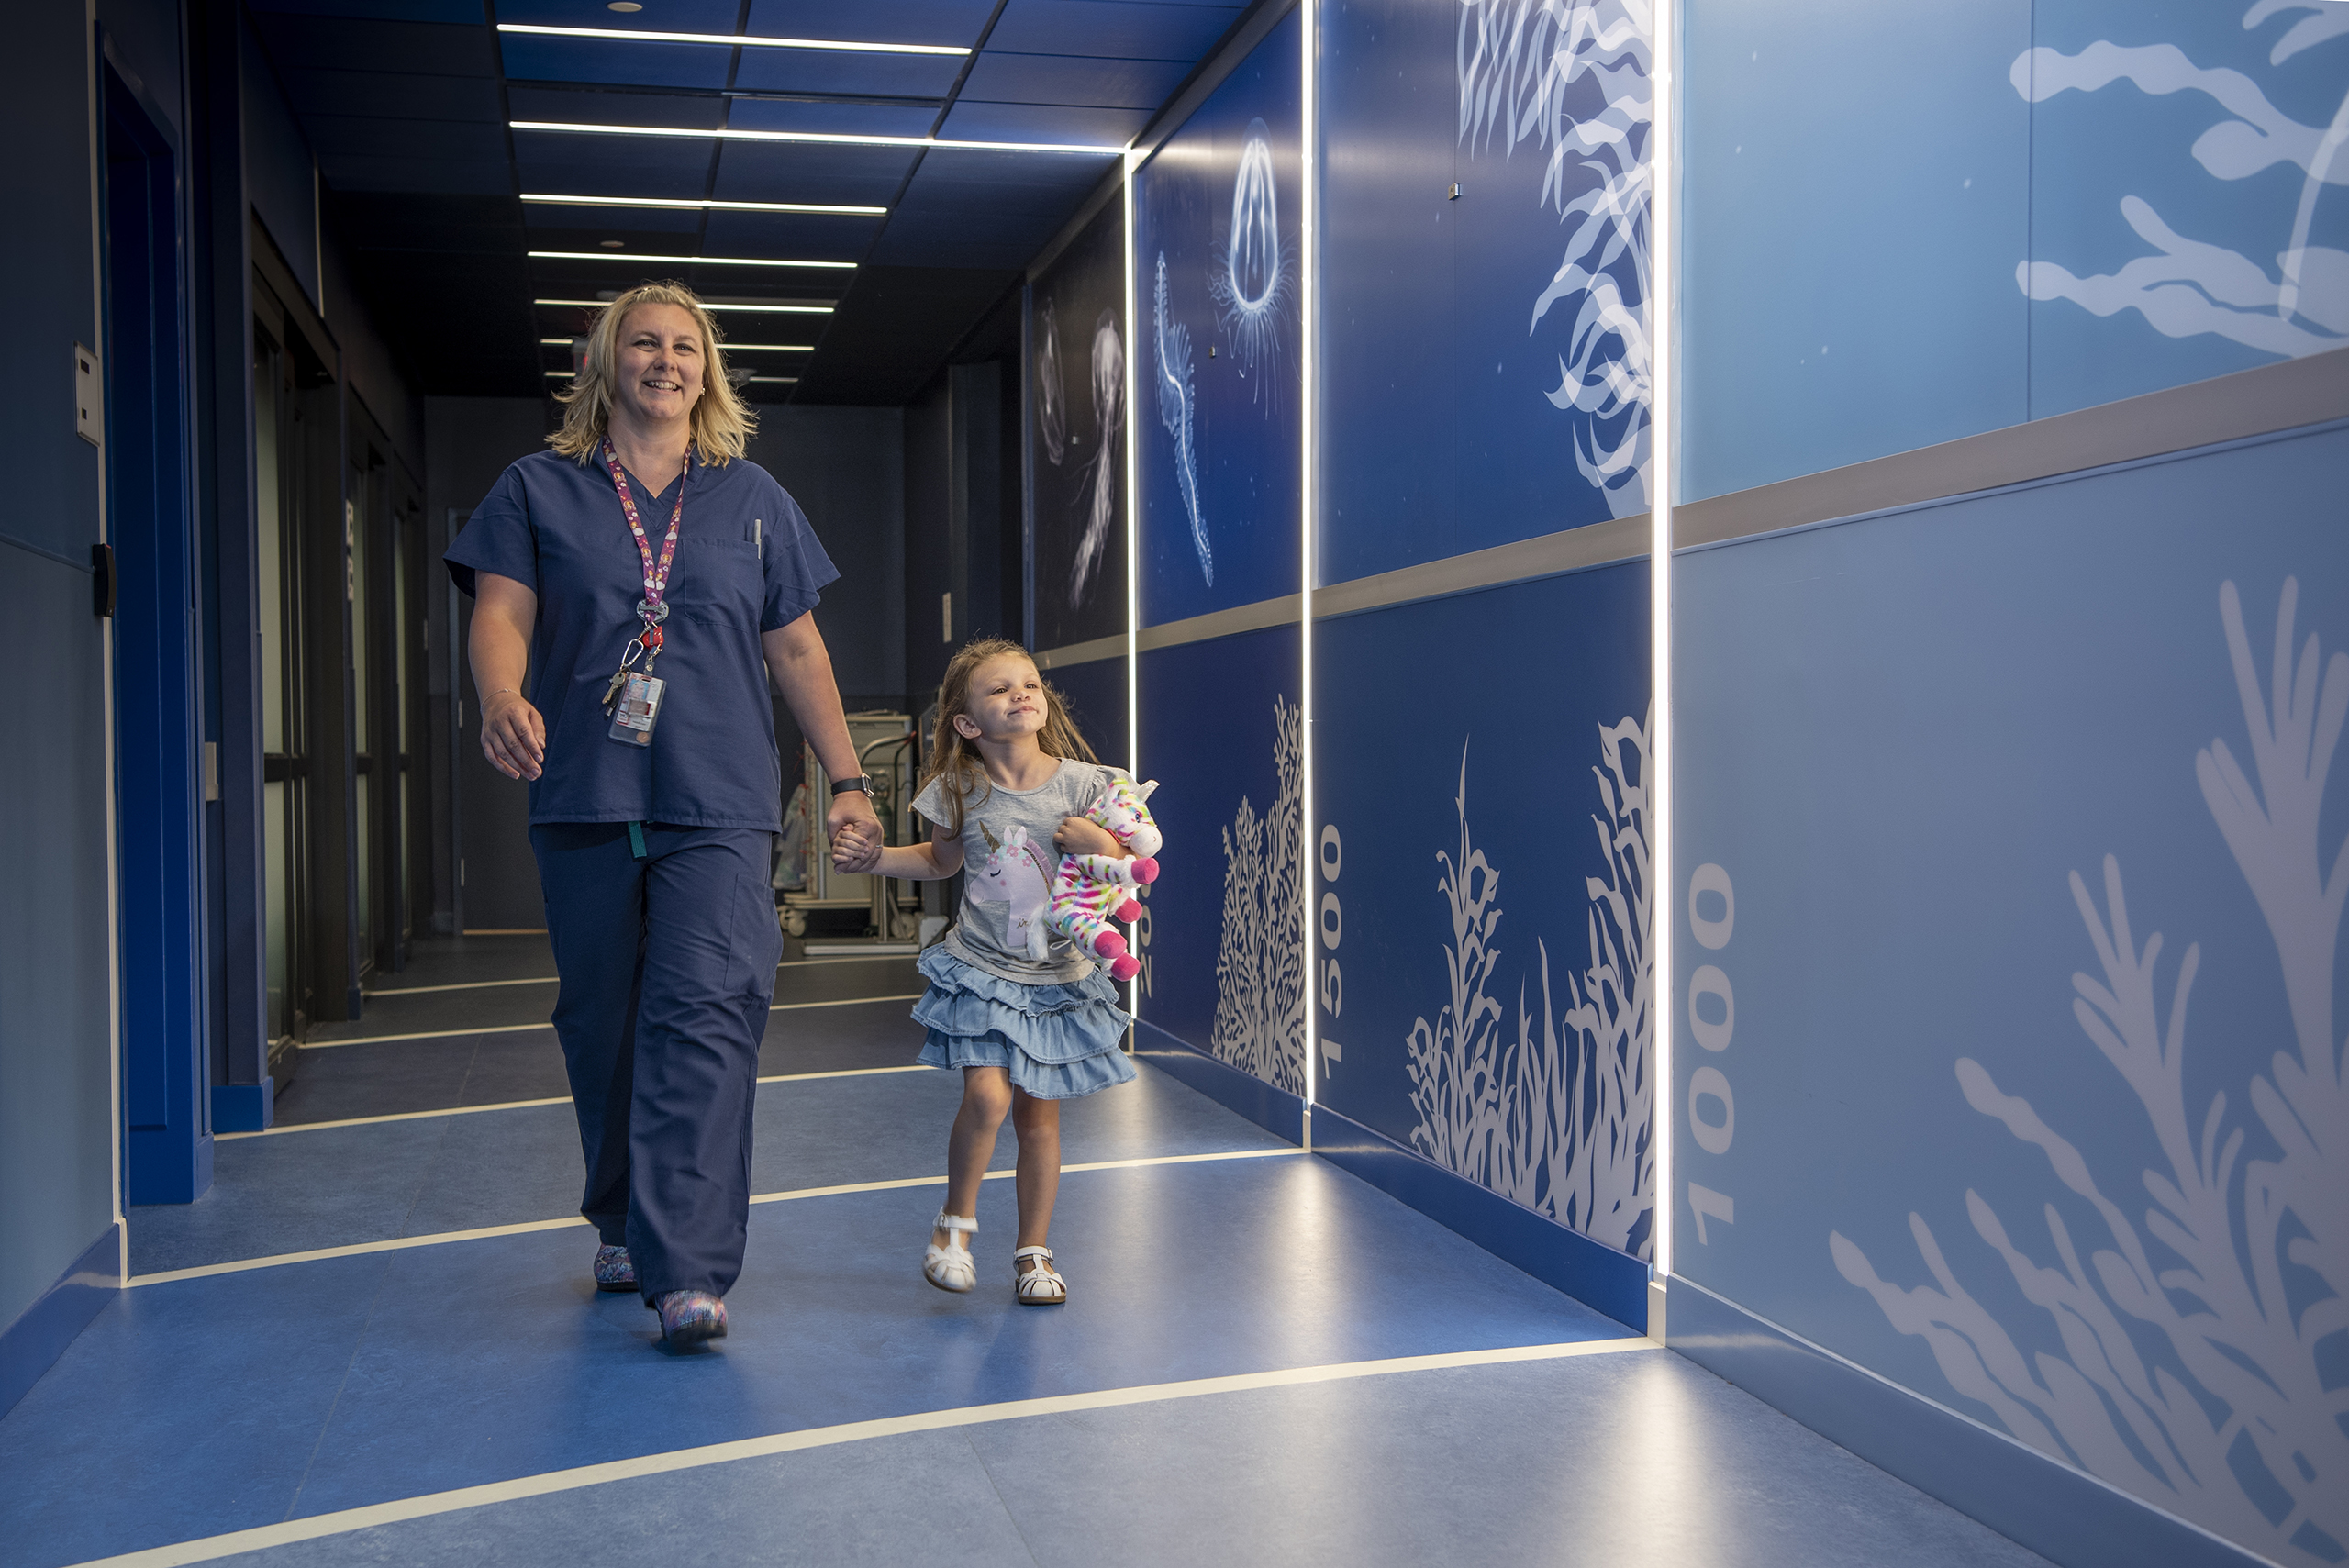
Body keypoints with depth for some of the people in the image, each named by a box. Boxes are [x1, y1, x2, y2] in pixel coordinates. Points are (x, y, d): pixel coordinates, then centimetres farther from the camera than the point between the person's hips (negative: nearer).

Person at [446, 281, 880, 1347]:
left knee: (705, 1016, -13)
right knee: (602, 1023, 9)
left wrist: (845, 780, 12)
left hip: (718, 803, -1)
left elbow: (798, 650, 16)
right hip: (586, 798, 1)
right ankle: (622, 1227, 28)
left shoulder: (753, 500, 16)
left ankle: (687, 1270, -16)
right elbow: (500, 613, -1)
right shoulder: (538, 491, 11)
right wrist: (503, 699, -24)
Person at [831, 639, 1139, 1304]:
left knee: (1038, 1114, 6)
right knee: (987, 1096, -16)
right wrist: (874, 857, 4)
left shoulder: (1082, 784, -6)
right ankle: (957, 1220, 9)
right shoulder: (960, 792, -3)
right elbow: (940, 859, 17)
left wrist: (1101, 844, -18)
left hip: (1059, 977, 1)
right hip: (981, 969, 0)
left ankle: (1034, 1250, 22)